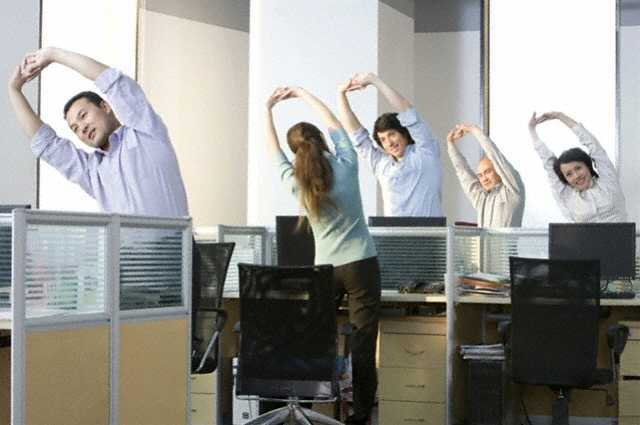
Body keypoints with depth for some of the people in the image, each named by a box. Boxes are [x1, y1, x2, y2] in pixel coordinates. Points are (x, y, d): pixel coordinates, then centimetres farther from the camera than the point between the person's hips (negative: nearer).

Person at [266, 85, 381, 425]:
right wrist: (302, 94, 19)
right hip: (361, 264, -2)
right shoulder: (346, 166, -6)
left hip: (325, 268, 2)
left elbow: (274, 150, 15)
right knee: (363, 339, -1)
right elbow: (334, 124, 10)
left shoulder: (296, 184, -3)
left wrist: (268, 110, 23)